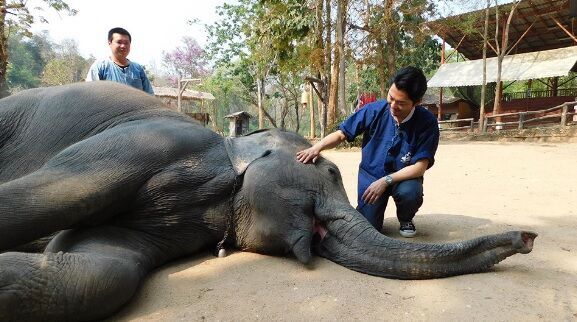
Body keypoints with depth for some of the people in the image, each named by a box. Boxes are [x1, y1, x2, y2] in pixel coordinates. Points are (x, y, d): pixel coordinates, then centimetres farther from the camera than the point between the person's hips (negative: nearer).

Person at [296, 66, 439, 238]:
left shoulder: (427, 122, -19)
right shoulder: (374, 110, -16)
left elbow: (420, 167, -19)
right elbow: (341, 134, -10)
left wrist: (386, 181, -28)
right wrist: (317, 147, -28)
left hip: (403, 176, 0)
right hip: (370, 174, 0)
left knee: (410, 193, -34)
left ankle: (405, 220, 3)